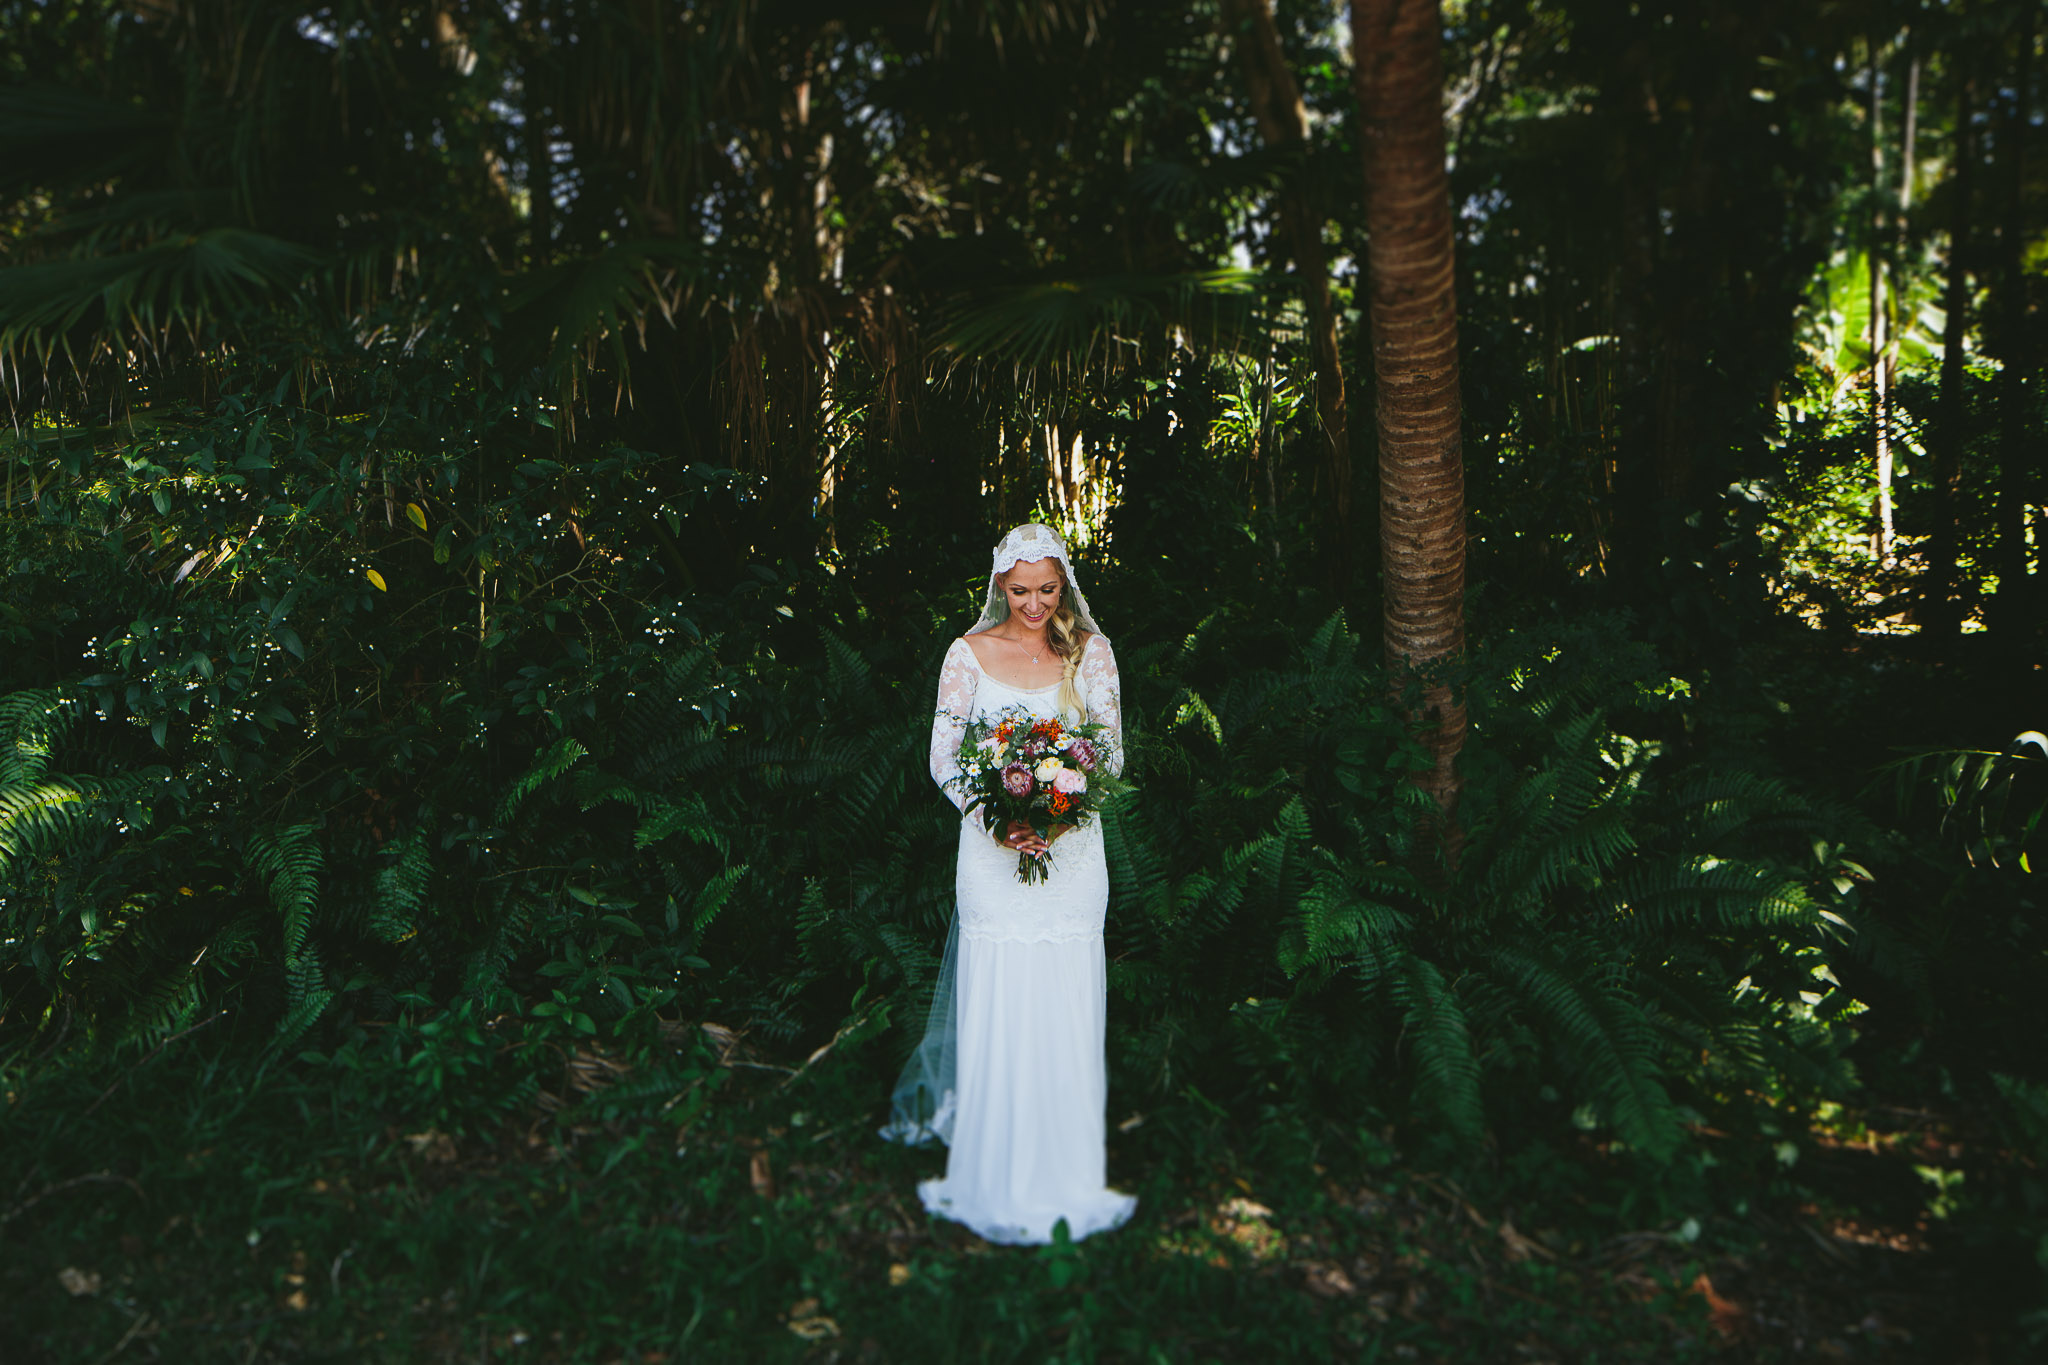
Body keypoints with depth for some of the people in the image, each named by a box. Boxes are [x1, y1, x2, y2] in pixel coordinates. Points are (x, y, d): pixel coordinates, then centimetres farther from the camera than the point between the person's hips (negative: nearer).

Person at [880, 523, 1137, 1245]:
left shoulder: (1091, 651, 5)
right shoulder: (970, 653, 3)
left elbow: (1111, 752, 3)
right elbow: (943, 757, 0)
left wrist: (1060, 816, -13)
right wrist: (998, 819, -16)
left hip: (1071, 850, 1)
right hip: (995, 847, -1)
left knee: (1066, 1012, 3)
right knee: (997, 1011, 0)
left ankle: (1065, 1173, 17)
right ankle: (999, 1179, 14)